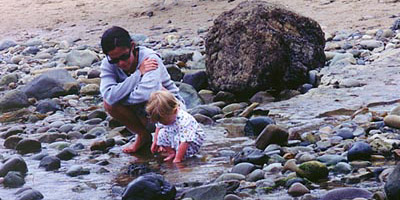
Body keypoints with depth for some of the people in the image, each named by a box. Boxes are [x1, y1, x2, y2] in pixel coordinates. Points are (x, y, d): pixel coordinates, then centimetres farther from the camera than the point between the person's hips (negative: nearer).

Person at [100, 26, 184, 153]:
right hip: (143, 114, 4)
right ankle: (143, 136, 2)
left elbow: (146, 93, -45)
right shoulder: (108, 65, -15)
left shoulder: (149, 58, -27)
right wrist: (138, 73, -34)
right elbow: (109, 96, -34)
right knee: (109, 103, -23)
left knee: (156, 91, -36)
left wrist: (119, 98, -28)